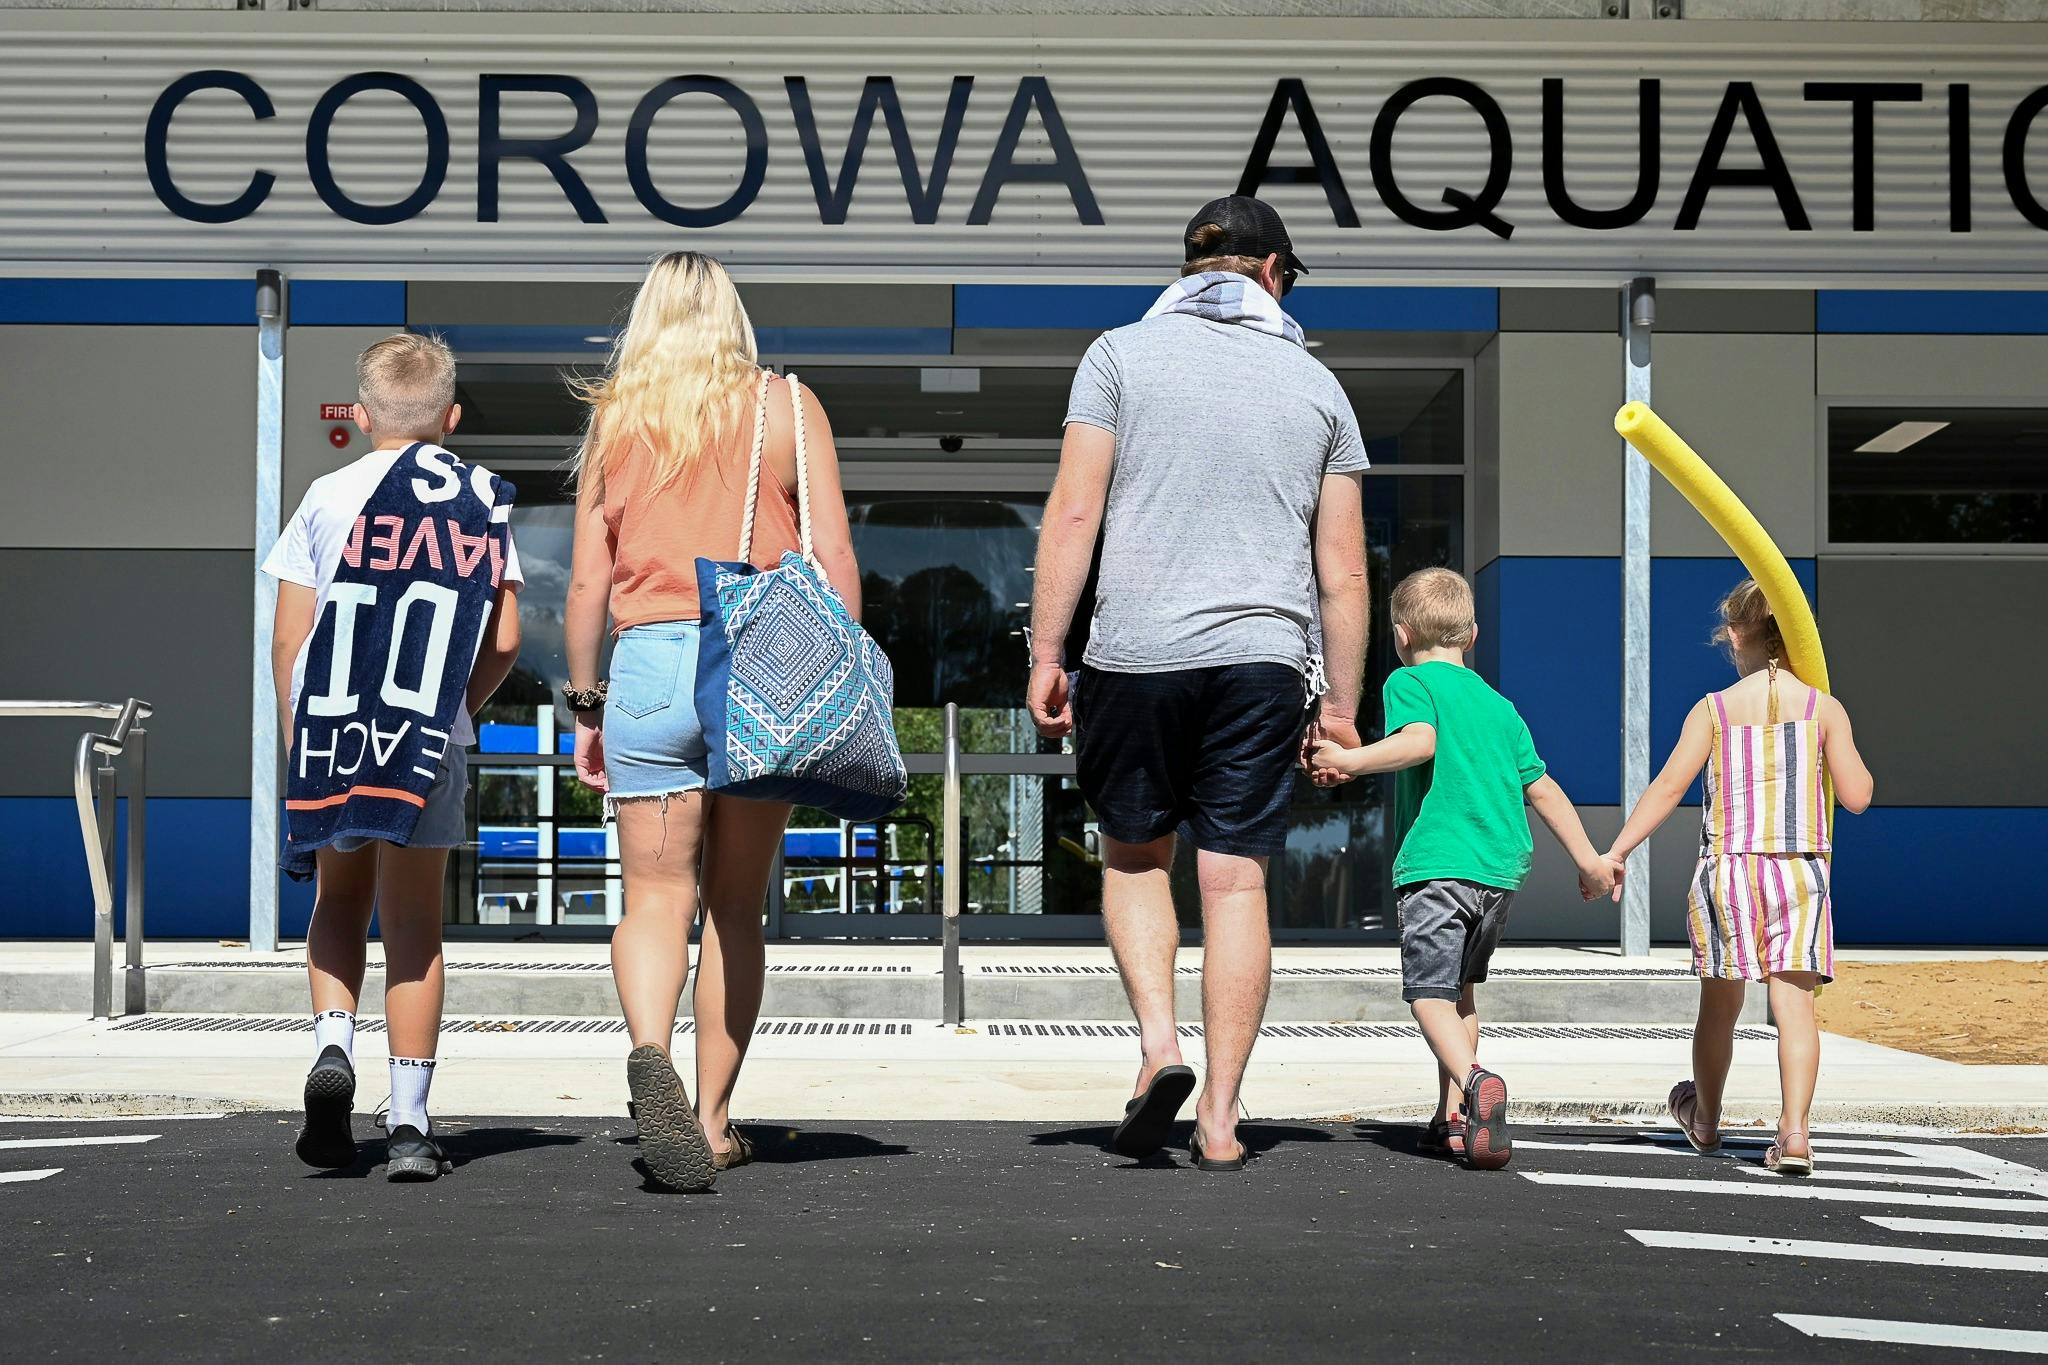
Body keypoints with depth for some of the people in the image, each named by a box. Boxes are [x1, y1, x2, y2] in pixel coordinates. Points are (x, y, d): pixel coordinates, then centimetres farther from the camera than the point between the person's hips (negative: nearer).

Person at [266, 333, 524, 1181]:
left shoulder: (331, 496, 4)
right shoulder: (481, 501, 6)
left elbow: (288, 639, 2)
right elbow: (503, 641, 2)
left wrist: (295, 737, 12)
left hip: (331, 729, 0)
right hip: (431, 739, 0)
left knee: (340, 898, 19)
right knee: (413, 919, 4)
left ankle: (333, 1044, -3)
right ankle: (408, 1120, 1)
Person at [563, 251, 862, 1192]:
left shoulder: (614, 417, 10)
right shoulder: (787, 406, 9)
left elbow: (588, 581, 6)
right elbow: (835, 562, 2)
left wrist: (584, 706, 13)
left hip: (651, 658, 0)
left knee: (656, 898, -1)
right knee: (736, 907, 10)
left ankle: (650, 1056, -28)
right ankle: (714, 1120, 13)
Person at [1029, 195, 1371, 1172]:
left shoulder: (1122, 353, 4)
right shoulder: (1316, 385, 11)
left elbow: (1073, 513, -4)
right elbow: (1343, 570, 9)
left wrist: (1045, 654, -1)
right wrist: (1341, 704, 15)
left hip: (1137, 651, -1)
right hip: (1263, 660, 1)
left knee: (1133, 855, 17)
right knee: (1235, 880, 3)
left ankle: (1157, 1040, -2)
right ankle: (1219, 1119, 4)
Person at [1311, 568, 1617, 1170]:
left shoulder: (1410, 681, 2)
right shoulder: (1499, 704, 21)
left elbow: (1420, 741, -19)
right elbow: (1542, 787, 20)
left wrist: (1350, 760, -21)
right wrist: (1589, 859, 25)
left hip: (1435, 863, -6)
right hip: (1503, 868, 6)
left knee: (1429, 991, -6)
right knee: (1460, 985, 21)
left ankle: (1475, 1081, -33)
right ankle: (1453, 1118, 18)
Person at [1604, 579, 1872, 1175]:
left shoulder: (1713, 710, -1)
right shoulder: (1824, 707, 1)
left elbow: (1668, 788, -5)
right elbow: (1857, 796, 0)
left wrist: (1614, 852, -1)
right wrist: (1847, 755, 20)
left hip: (1728, 868, 0)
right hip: (1800, 869, 0)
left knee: (1720, 1002, 15)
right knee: (1793, 998, -4)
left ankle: (1705, 1118, 35)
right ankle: (1794, 1129, -18)